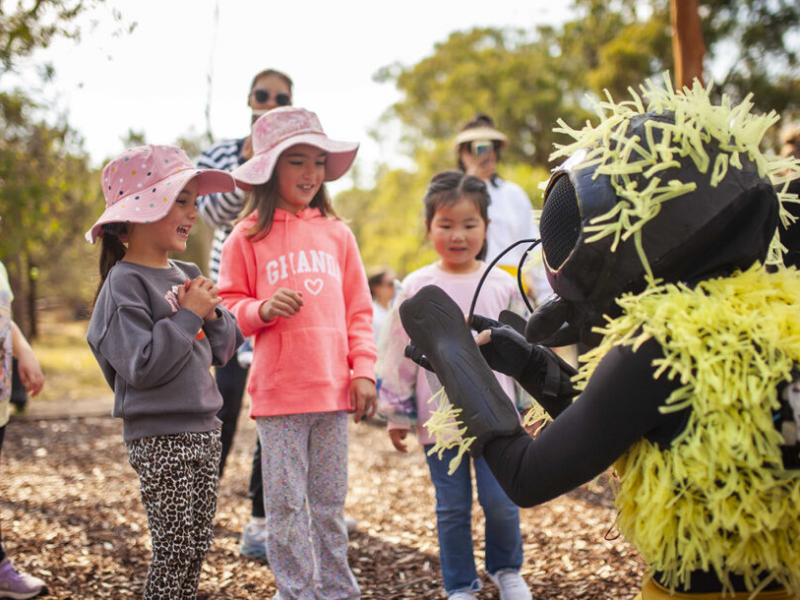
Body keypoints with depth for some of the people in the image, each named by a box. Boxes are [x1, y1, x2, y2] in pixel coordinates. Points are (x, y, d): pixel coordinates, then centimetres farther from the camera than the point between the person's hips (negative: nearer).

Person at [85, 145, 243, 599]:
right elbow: (141, 366, -22)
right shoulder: (126, 284, -13)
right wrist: (189, 315, -18)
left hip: (204, 428, 8)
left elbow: (224, 349, 14)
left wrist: (213, 314, -5)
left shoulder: (187, 275, 10)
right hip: (160, 437, -7)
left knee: (199, 544, 13)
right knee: (175, 550, -2)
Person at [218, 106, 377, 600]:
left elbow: (359, 309, 11)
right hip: (277, 390, -2)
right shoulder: (248, 236, 1)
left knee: (330, 502, 11)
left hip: (333, 389, 3)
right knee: (287, 504, 2)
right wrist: (262, 309, -16)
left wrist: (363, 370, 3)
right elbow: (230, 305, 4)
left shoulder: (336, 233, 9)